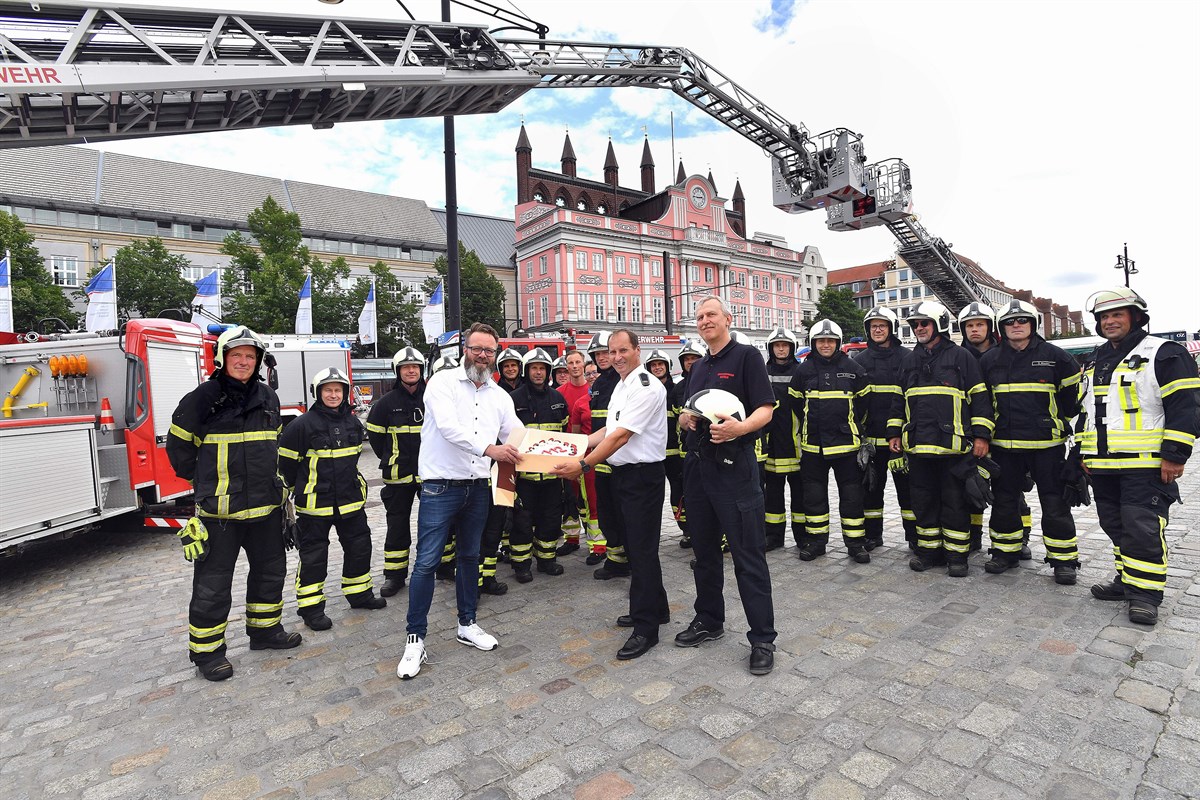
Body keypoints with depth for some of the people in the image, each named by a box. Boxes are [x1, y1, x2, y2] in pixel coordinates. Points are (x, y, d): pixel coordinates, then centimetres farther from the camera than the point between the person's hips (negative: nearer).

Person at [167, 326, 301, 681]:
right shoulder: (203, 397, -9)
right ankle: (206, 650, 21)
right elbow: (179, 444, 0)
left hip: (265, 505, 6)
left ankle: (264, 630, 35)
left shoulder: (268, 397, 8)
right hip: (220, 509, -6)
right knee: (213, 583, 4)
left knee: (270, 570, 17)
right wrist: (201, 480, 6)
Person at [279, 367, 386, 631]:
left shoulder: (353, 422, 5)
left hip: (350, 499, 6)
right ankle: (311, 607, 17)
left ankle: (360, 594, 30)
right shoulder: (304, 424, -13)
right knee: (313, 555, 5)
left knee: (359, 546, 13)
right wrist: (298, 488, 5)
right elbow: (286, 460, -5)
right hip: (315, 502, -6)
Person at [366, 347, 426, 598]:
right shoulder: (387, 402, -1)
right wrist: (390, 460, 9)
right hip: (398, 474, 0)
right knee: (397, 525, 7)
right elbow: (374, 434, 9)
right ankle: (395, 575, 18)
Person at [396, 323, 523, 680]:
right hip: (441, 486, -5)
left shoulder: (499, 395, 10)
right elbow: (449, 426, -22)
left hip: (478, 487, 5)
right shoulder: (443, 382, -6)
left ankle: (467, 624, 31)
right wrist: (488, 448, -32)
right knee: (427, 562, -3)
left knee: (470, 556, 16)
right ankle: (416, 639, 11)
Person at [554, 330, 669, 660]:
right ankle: (655, 608, 34)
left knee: (642, 549, -3)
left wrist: (583, 465, -25)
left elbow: (621, 436, -23)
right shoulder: (622, 385, 14)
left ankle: (646, 627, 9)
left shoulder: (646, 387, -17)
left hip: (643, 475, -10)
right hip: (622, 473, 10)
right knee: (633, 544, 17)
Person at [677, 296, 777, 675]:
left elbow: (766, 409, -10)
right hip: (697, 465, 7)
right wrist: (686, 418, -1)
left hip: (735, 466, -7)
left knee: (748, 555, -1)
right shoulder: (698, 367, 18)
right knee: (704, 550, 16)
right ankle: (708, 620, 32)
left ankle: (762, 638, 11)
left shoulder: (746, 356, -3)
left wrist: (740, 427, -30)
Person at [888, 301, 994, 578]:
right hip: (918, 445, 5)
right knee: (924, 501, 11)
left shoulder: (961, 357, 1)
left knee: (954, 501, 3)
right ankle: (929, 549, 22)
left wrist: (981, 435, -7)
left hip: (952, 446, -5)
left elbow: (979, 397, -1)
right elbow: (900, 400, 20)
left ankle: (956, 555, 14)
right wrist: (895, 433, 14)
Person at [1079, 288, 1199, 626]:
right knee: (1117, 526, 14)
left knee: (1143, 529, -5)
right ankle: (1127, 580, 26)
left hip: (1145, 466, -7)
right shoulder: (1093, 363, 16)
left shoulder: (1163, 354, -5)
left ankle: (1146, 592, 5)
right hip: (1103, 465, 7)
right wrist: (1084, 452, 17)